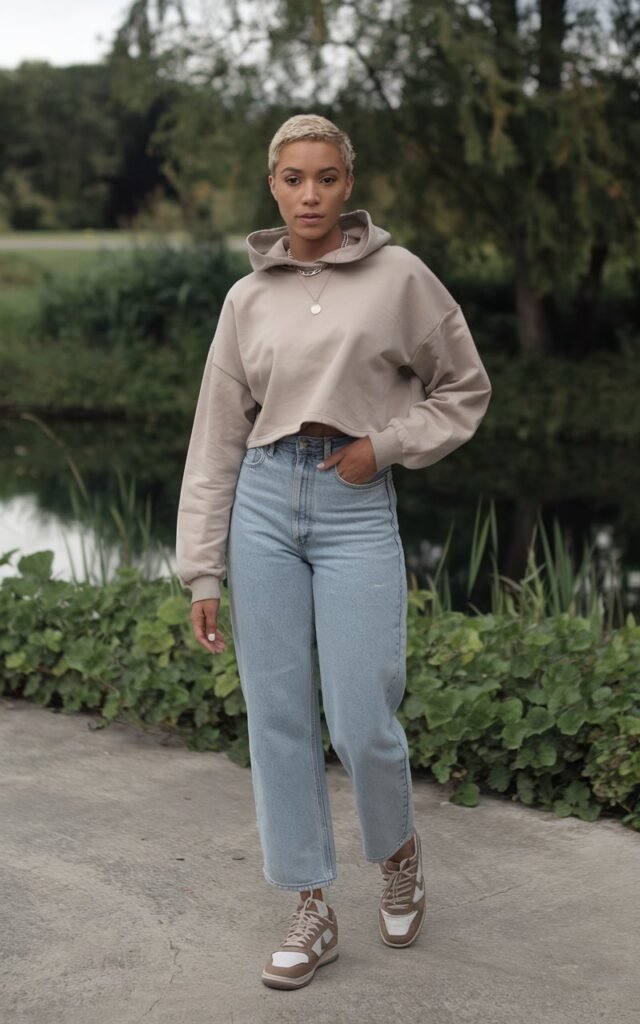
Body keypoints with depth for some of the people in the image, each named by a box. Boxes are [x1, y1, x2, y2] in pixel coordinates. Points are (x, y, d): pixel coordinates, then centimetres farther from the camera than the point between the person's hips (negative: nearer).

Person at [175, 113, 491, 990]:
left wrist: (384, 445, -6)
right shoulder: (248, 298, 7)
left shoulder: (398, 276, 0)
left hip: (357, 509, -2)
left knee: (362, 723, -4)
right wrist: (202, 571, 4)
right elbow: (217, 439, 8)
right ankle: (313, 912, 18)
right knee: (279, 718, 4)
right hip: (264, 503, 3)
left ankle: (399, 851, 29)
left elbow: (464, 390, 10)